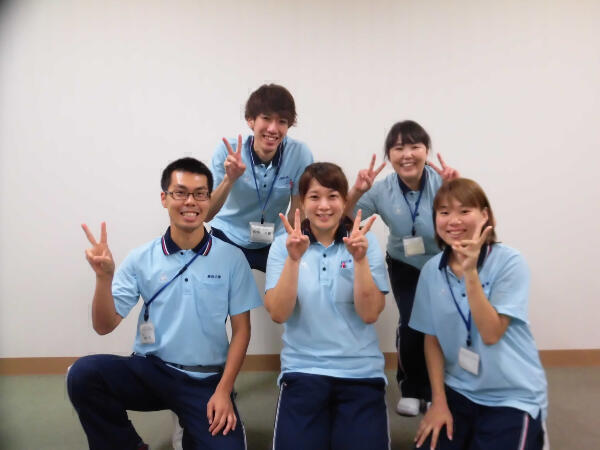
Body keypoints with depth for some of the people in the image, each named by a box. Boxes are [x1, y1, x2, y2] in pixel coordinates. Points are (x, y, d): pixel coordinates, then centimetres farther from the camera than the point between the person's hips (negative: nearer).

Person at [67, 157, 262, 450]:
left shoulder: (232, 258, -4)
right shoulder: (141, 259, -2)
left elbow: (241, 329, 0)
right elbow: (104, 326, -3)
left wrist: (223, 391, -7)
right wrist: (104, 276, -20)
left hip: (206, 380, 0)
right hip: (149, 370, 1)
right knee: (83, 374, -24)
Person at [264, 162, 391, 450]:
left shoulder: (366, 242, -2)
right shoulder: (283, 245, -2)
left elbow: (369, 314, -9)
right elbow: (278, 314, -11)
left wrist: (360, 259, -21)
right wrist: (294, 258, -22)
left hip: (361, 373, 1)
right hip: (303, 371, 0)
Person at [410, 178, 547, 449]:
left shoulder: (509, 262, -16)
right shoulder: (431, 270, -4)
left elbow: (491, 334, -21)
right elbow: (432, 338, 2)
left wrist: (470, 272, -30)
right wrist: (439, 401, 0)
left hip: (512, 397, -3)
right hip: (458, 392, 3)